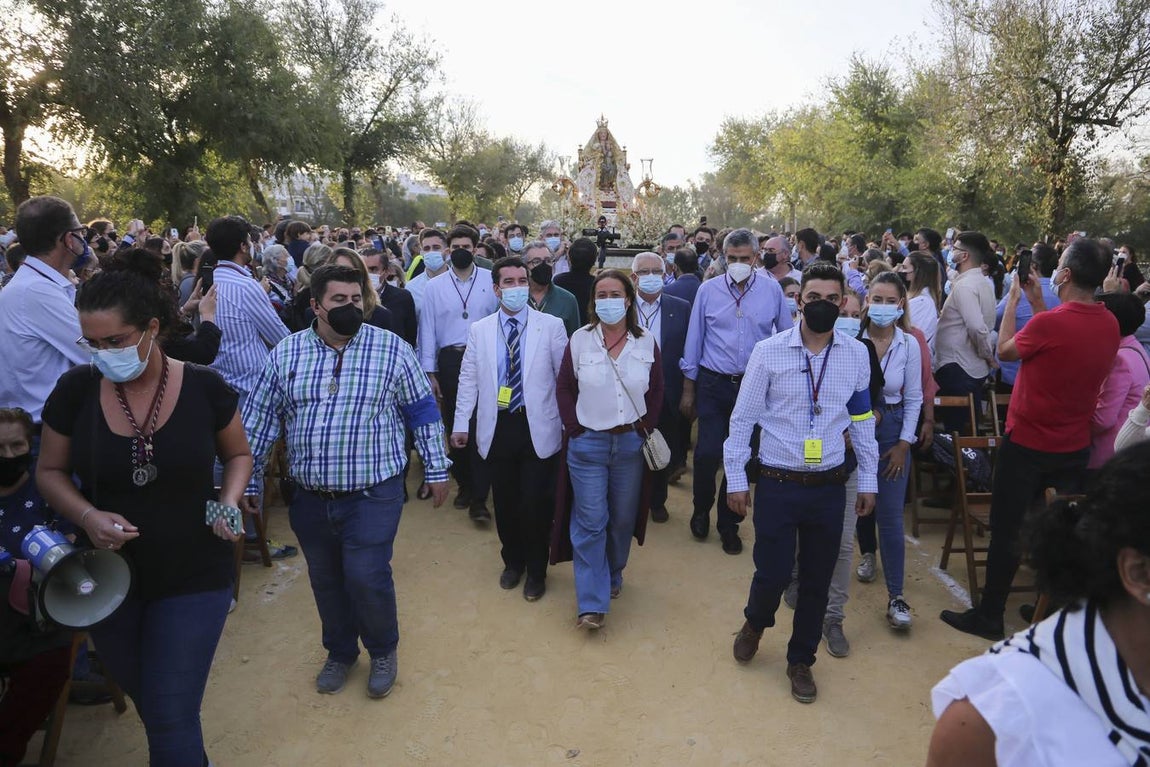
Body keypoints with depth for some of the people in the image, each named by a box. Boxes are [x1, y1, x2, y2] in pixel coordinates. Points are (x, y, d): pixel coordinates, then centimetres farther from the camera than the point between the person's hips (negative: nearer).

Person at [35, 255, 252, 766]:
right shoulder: (75, 390, -9)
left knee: (172, 719, 0)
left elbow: (238, 455, 3)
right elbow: (49, 471, 2)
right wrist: (87, 516, -17)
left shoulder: (204, 388, -13)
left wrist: (229, 502, -17)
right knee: (143, 697, 23)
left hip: (194, 576, -3)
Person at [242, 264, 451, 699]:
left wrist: (436, 469, 1)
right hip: (311, 498, 3)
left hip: (372, 493, -3)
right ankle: (340, 651, 41)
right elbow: (261, 419, 6)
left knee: (367, 577, -5)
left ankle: (382, 651, 25)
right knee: (325, 580, 16)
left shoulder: (392, 349, -6)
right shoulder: (286, 353, 1)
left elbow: (423, 412, 0)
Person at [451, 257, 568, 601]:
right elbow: (468, 379, 7)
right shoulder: (479, 330, 6)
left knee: (536, 501, 2)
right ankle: (513, 562, 36)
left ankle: (536, 571, 25)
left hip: (538, 427, -2)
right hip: (497, 427, 2)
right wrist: (460, 423, 3)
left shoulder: (551, 325, -2)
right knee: (504, 500, 12)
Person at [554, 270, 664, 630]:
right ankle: (592, 602, 8)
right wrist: (575, 430, -3)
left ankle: (613, 576, 38)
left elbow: (656, 392, 8)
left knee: (623, 519, 13)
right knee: (590, 522, -1)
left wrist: (645, 428, 2)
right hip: (588, 443, -2)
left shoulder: (646, 343, -1)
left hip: (631, 442, 2)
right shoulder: (579, 340, -5)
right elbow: (564, 389, 2)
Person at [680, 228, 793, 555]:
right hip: (714, 384, -1)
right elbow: (694, 340, 2)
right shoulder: (708, 290, -1)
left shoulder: (772, 290, -1)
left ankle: (728, 523, 28)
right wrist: (688, 389, 3)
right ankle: (701, 510, 24)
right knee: (707, 453, -6)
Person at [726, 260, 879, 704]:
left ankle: (801, 660, 35)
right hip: (777, 484, -2)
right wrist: (736, 478, -3)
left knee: (817, 582, 12)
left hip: (829, 486, 3)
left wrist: (868, 480, 11)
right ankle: (755, 623, 37)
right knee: (772, 573, 2)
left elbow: (862, 419, 10)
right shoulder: (769, 351, -7)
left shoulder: (857, 355, 1)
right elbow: (743, 417, -3)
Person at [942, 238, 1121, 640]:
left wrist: (1014, 298, 3)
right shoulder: (1109, 325, -3)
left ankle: (989, 616, 16)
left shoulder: (1050, 322, -24)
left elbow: (1004, 350, -6)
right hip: (1075, 447, 6)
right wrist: (1037, 301, 12)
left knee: (1007, 531, 5)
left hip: (1027, 444, -6)